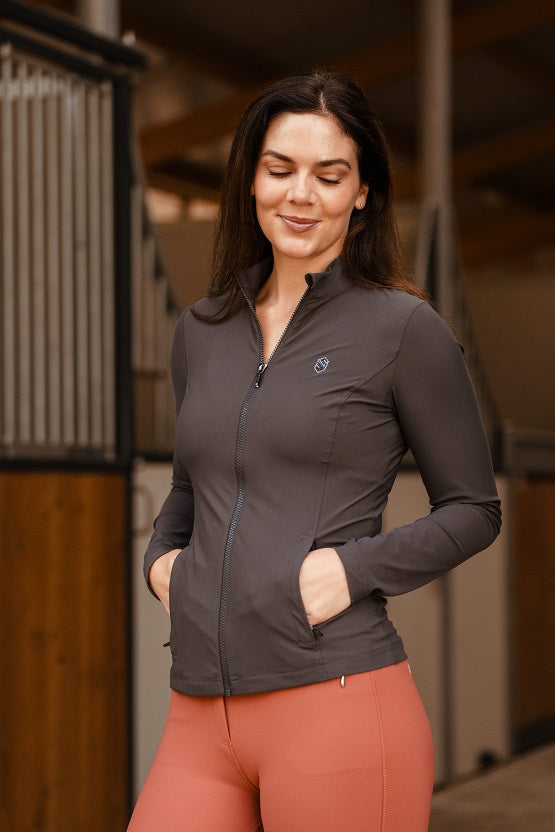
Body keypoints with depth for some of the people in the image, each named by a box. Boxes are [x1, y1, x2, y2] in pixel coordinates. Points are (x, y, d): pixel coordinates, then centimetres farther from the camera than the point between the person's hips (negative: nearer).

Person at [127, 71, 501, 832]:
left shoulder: (402, 328, 0)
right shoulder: (202, 332, 15)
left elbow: (474, 510, 4)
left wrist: (354, 568, -11)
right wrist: (161, 556, 8)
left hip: (339, 706, -5)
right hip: (202, 721, 5)